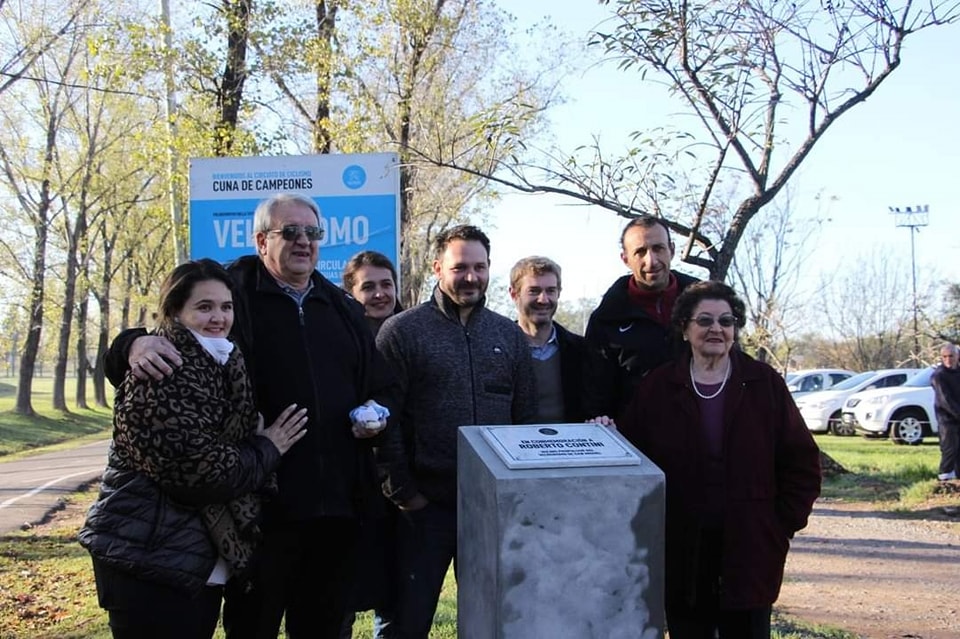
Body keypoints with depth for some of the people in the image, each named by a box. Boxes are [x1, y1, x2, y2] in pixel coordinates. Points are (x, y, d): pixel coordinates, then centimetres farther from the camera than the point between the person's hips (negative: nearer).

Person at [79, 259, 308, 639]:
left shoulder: (219, 367, 12)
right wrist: (268, 450, -10)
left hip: (198, 560, 9)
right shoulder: (161, 373, -17)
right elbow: (200, 471, -23)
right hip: (150, 557, -9)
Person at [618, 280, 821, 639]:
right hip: (680, 552, 1)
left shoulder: (766, 384, 2)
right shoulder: (657, 387, 4)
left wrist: (784, 525, -1)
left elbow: (802, 462, 3)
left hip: (750, 551, -1)